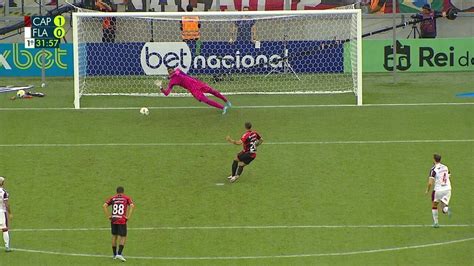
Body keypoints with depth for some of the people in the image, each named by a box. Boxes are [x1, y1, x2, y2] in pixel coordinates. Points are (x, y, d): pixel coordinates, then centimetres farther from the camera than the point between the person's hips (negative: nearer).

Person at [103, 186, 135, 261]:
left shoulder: (112, 198, 10)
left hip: (113, 220, 3)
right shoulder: (126, 198, 4)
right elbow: (132, 206, -12)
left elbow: (104, 206, -2)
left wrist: (108, 216, 1)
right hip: (122, 221, -3)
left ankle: (115, 254, 25)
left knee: (114, 236, 18)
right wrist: (128, 217, -8)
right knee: (123, 237, 5)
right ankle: (119, 254, -12)